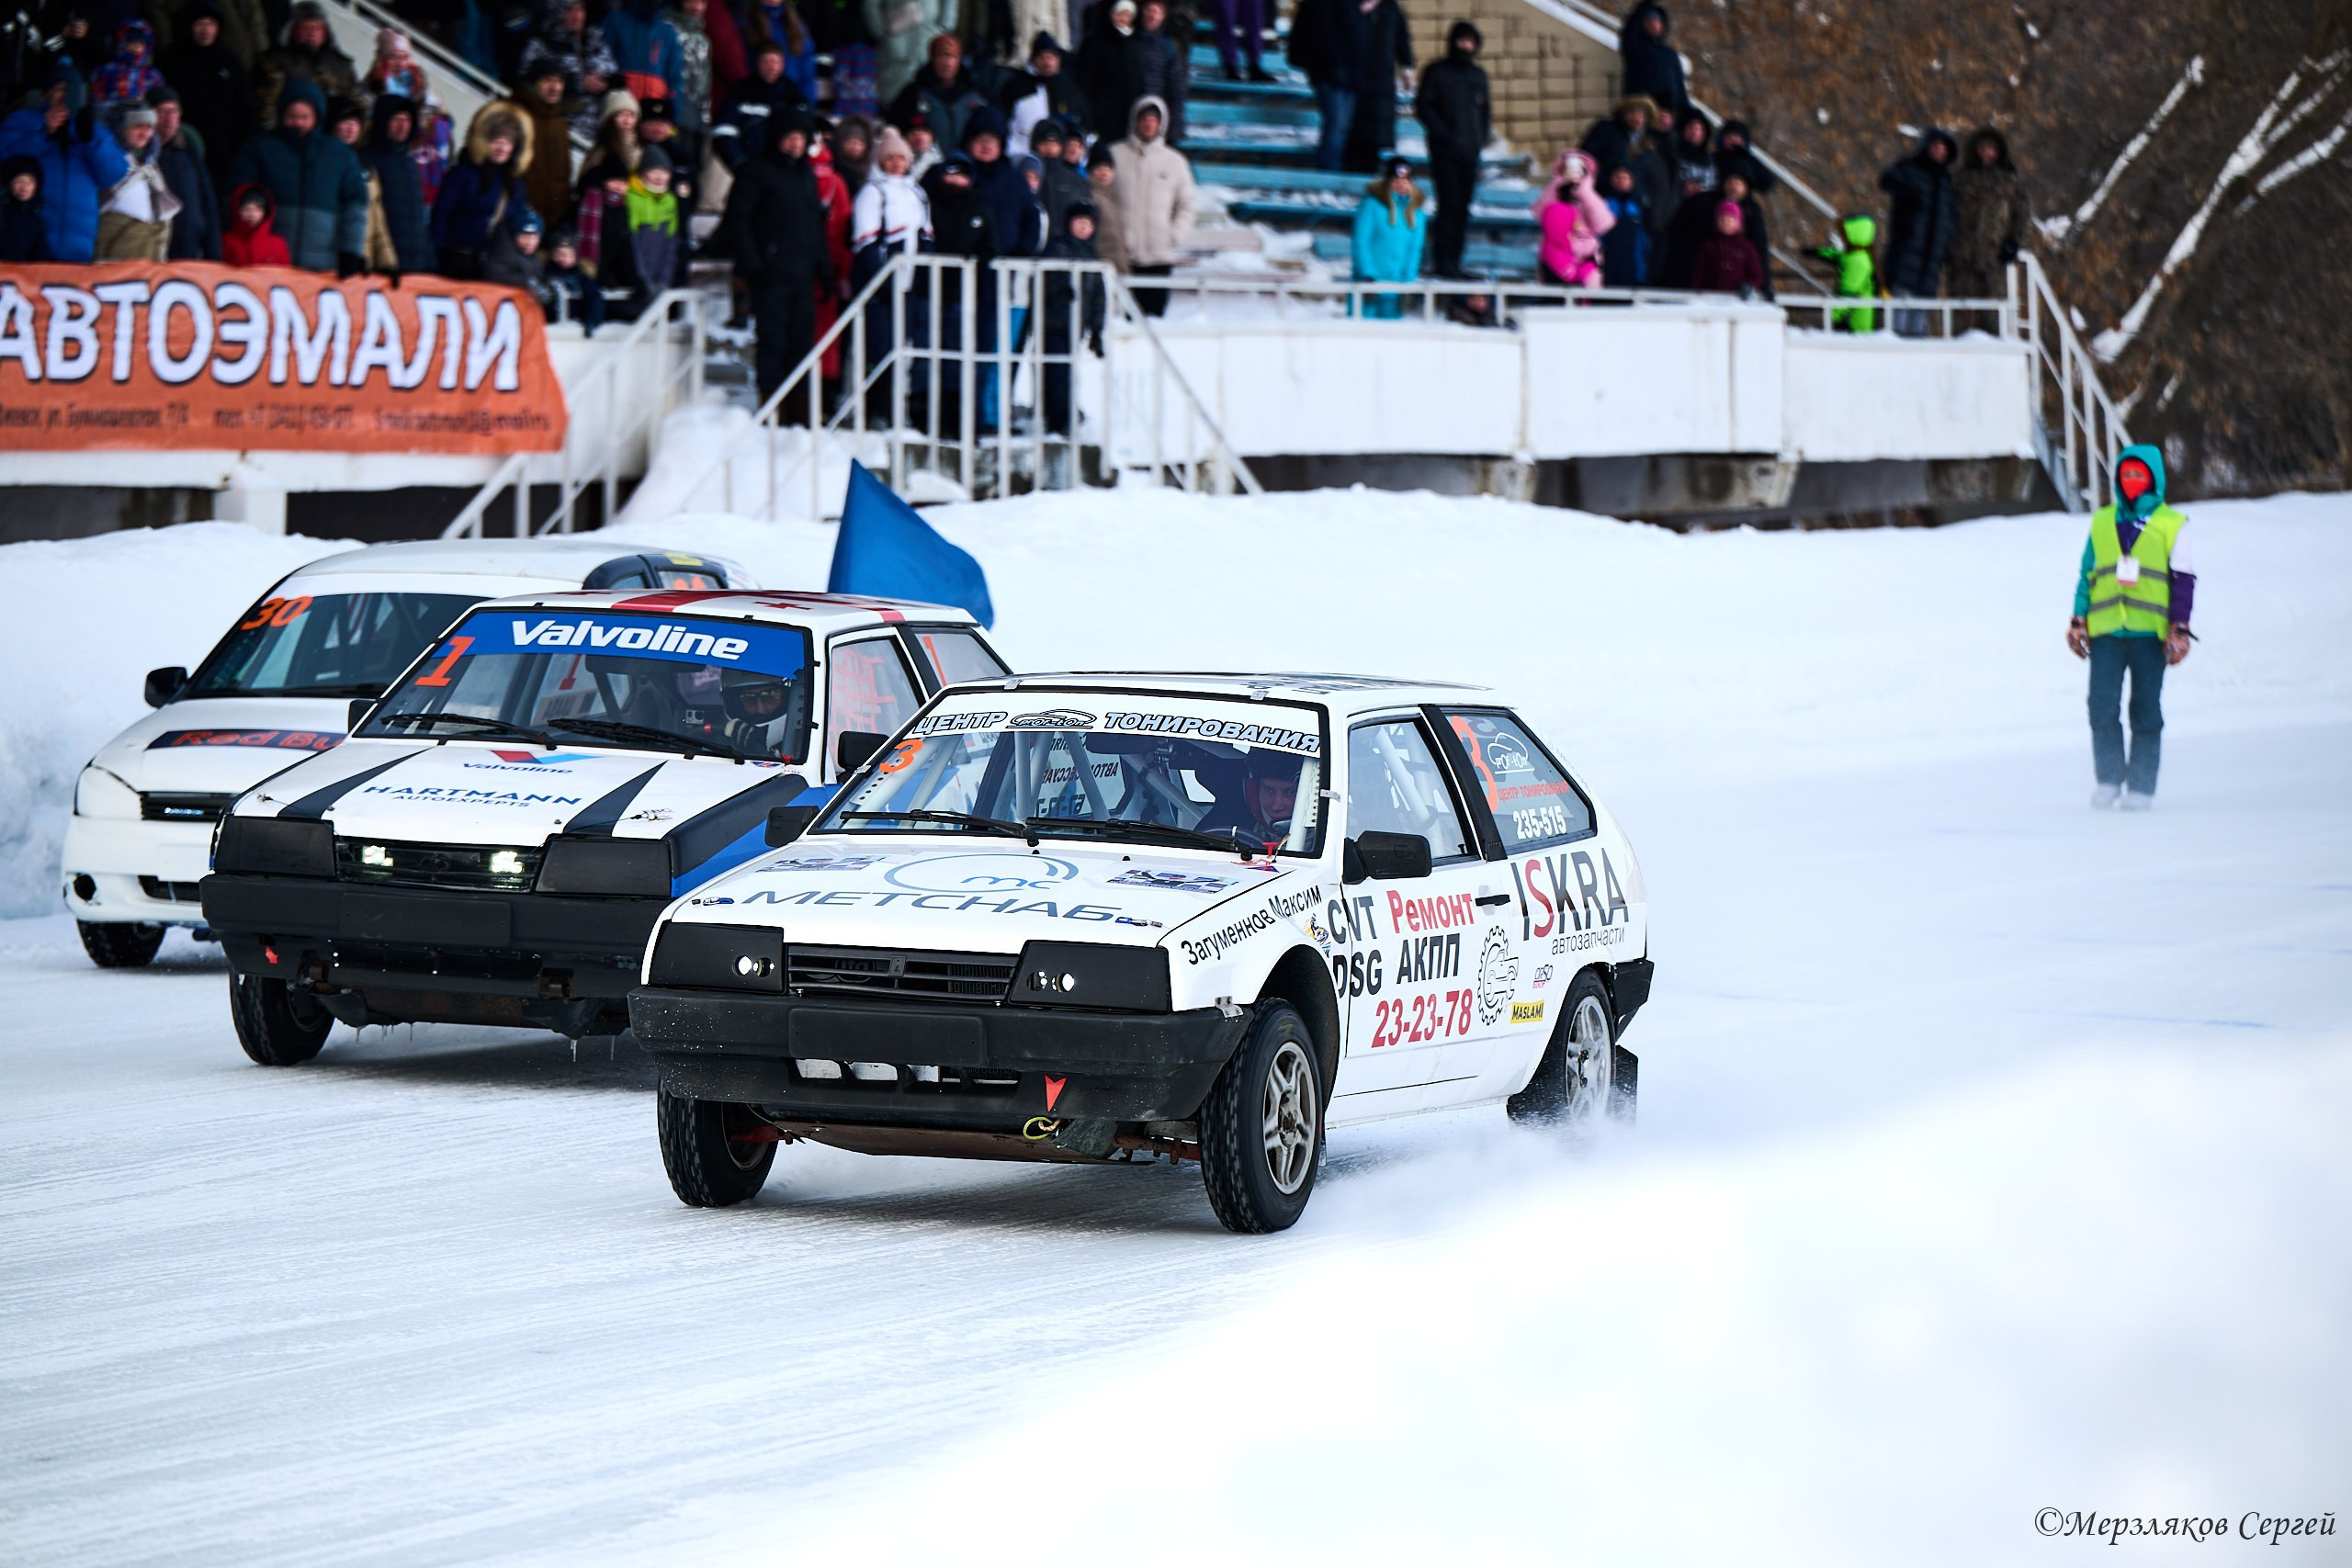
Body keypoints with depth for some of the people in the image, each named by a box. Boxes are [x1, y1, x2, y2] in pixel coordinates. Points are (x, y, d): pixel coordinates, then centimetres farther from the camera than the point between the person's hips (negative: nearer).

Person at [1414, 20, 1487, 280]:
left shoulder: (1478, 74, 16)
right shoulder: (1437, 72, 2)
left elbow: (1486, 109, 22)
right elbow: (1423, 106, -3)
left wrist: (1482, 139, 7)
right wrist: (1442, 134, -11)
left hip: (1470, 151, 5)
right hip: (1445, 151, -5)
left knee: (1464, 207, 3)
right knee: (1449, 204, -11)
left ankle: (1454, 262, 7)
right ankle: (1444, 263, -10)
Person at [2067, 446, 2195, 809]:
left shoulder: (2172, 526, 7)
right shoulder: (2102, 522, 15)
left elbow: (2183, 580, 5)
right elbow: (2086, 574, 18)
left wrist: (2179, 628, -2)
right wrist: (2078, 621, 12)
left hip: (2149, 632, -2)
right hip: (2105, 632, 2)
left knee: (2146, 711, 1)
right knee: (2102, 707, -8)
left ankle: (2141, 787, 6)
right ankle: (2109, 780, 2)